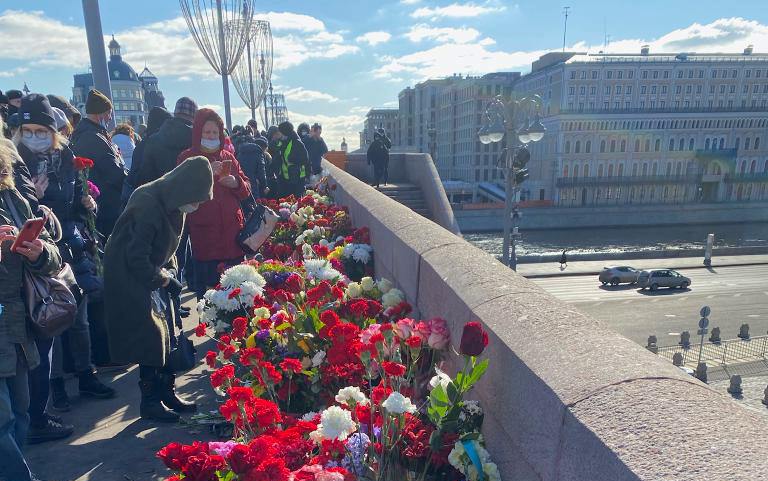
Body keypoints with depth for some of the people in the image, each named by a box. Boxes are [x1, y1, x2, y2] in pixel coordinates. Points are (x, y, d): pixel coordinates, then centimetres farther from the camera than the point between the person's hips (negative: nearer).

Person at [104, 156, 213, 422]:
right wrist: (164, 279, -16)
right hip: (128, 276, -8)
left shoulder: (172, 203, 0)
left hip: (145, 274, 8)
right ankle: (150, 401, 8)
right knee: (150, 335, -6)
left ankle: (165, 393, 20)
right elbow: (136, 257, -25)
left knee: (163, 334, 9)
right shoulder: (149, 204, -26)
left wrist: (169, 270, 0)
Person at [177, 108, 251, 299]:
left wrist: (236, 183, -7)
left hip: (232, 231, 3)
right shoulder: (187, 158, 4)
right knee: (208, 286, -6)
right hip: (204, 233, -3)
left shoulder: (228, 157, 16)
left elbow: (246, 190, 15)